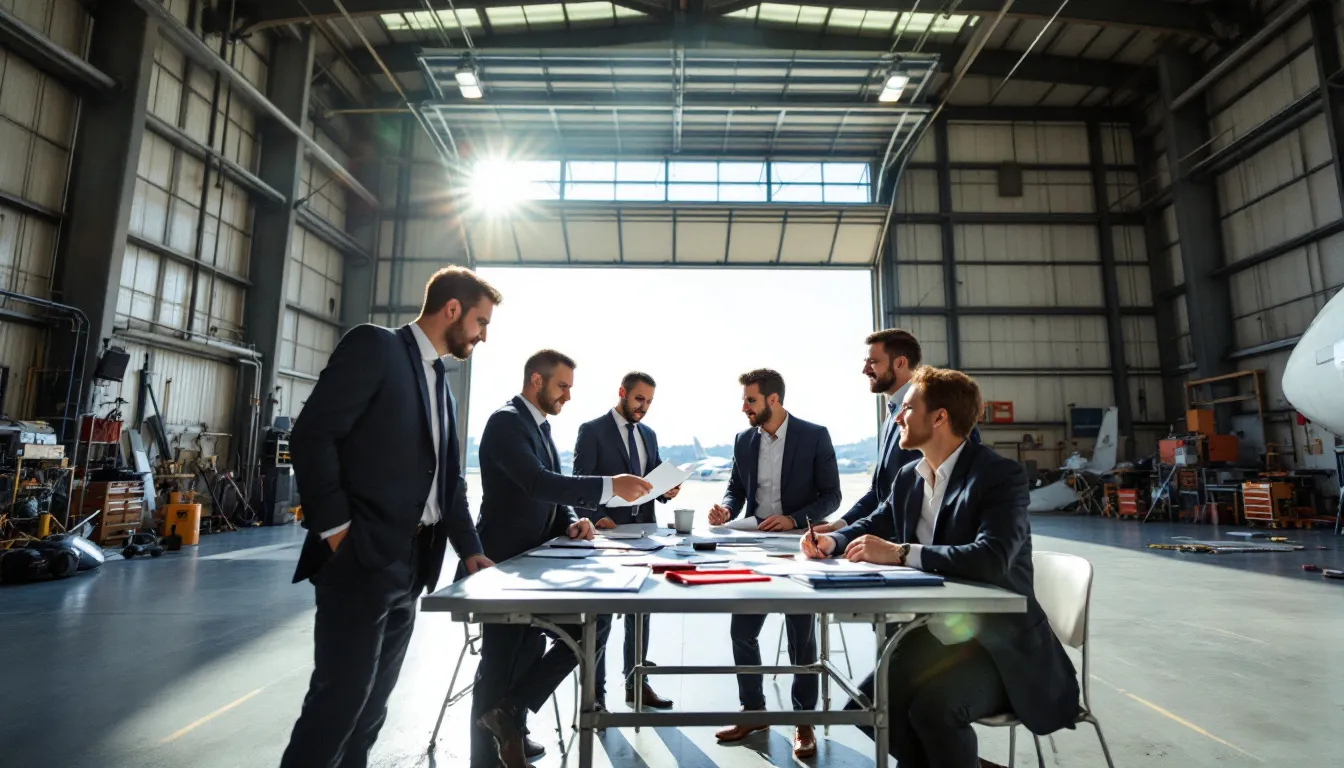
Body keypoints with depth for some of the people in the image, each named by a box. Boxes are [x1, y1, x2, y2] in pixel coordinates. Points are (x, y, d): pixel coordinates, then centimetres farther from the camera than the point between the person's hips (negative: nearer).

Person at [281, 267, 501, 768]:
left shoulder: (442, 387, 17)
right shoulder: (374, 346, -7)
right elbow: (311, 435, -15)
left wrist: (470, 551, 11)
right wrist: (337, 529, -17)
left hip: (411, 563, 8)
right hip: (362, 559, -8)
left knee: (371, 703, 15)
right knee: (340, 700, -2)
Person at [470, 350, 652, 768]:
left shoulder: (540, 426, 12)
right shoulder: (506, 421, -16)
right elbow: (538, 483, -30)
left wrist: (571, 521, -5)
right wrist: (610, 486, -32)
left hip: (531, 560, 9)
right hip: (503, 562, -9)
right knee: (502, 667, 3)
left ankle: (509, 722, 24)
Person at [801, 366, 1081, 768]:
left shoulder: (1001, 474, -18)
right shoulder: (908, 477, 2)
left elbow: (991, 559, -34)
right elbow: (875, 524, 19)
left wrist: (899, 553, -31)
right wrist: (833, 541, -1)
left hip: (998, 645, -6)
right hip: (933, 637, 7)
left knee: (933, 707, -29)